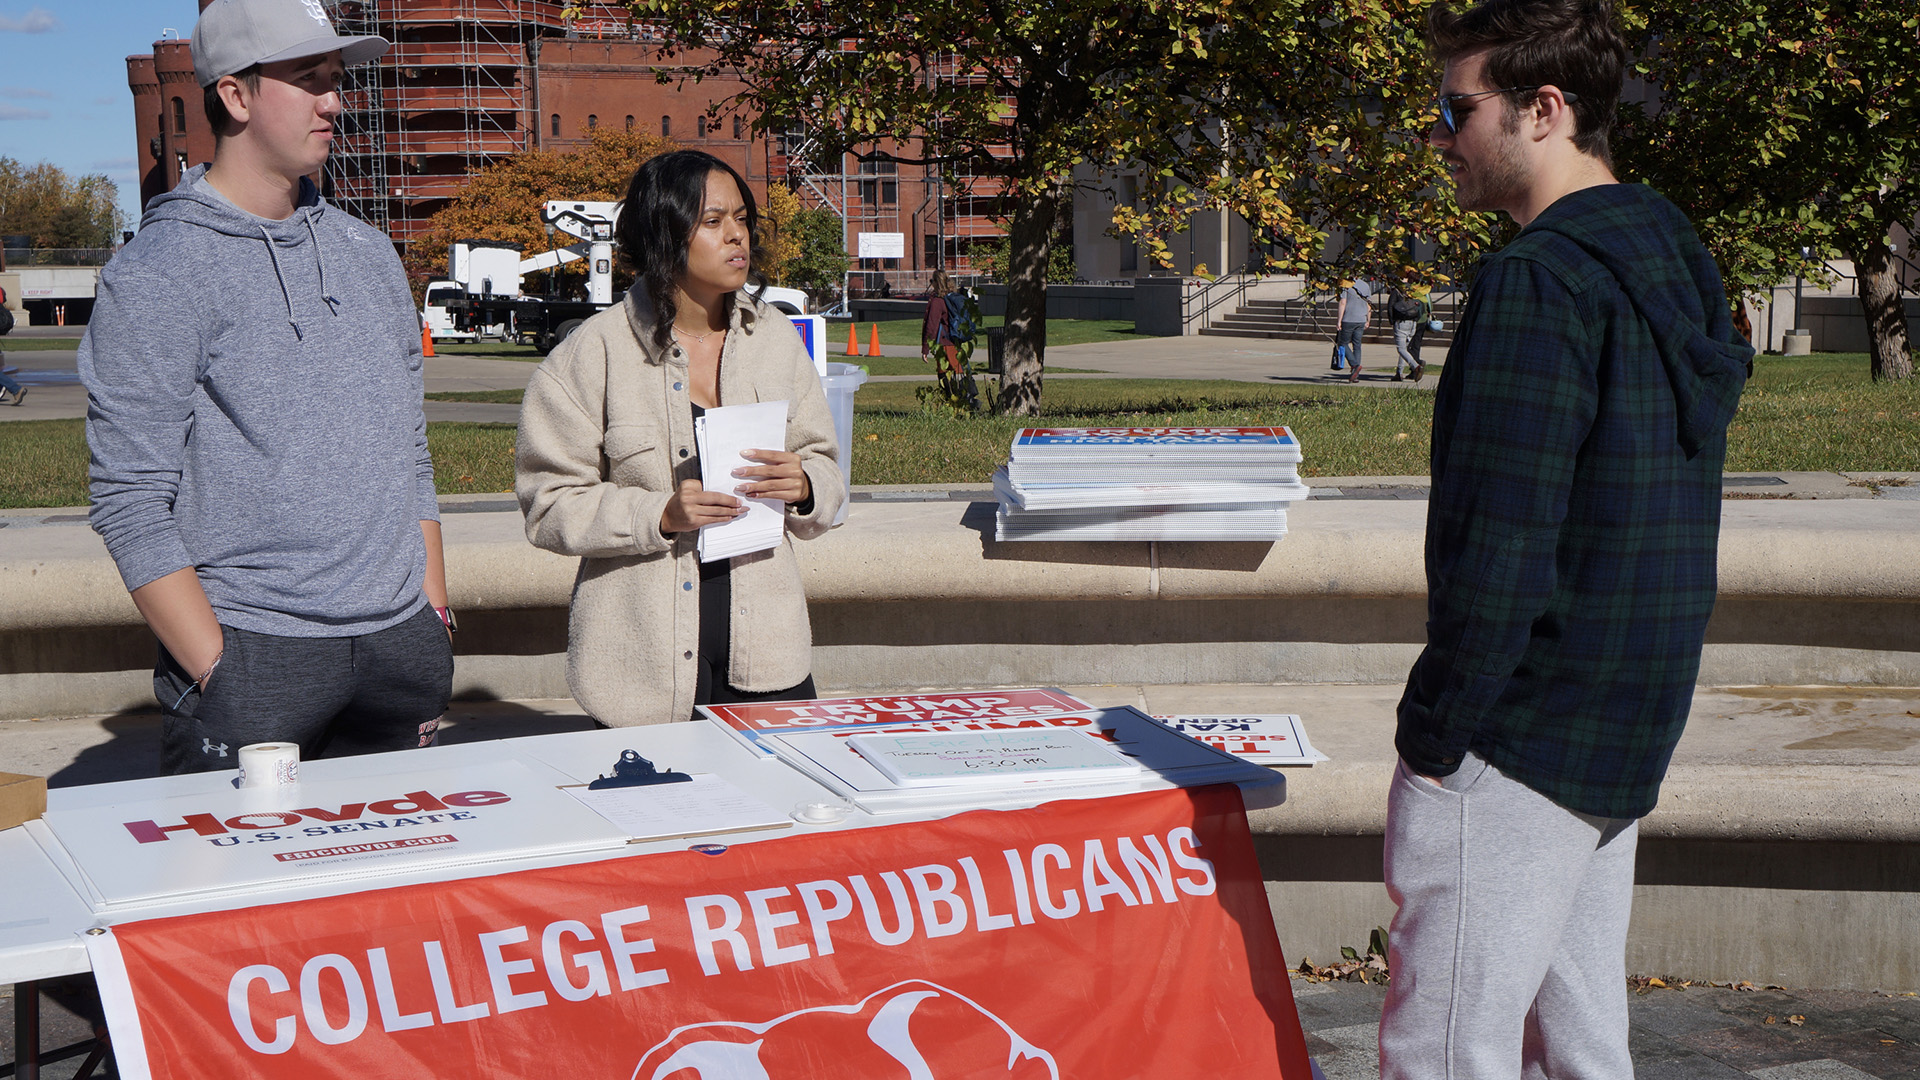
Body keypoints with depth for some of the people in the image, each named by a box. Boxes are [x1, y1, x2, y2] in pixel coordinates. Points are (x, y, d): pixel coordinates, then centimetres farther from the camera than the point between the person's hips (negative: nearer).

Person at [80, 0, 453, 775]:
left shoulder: (368, 254, 13)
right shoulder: (154, 277, -6)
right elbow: (131, 504, -10)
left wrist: (435, 621, 11)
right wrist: (219, 676, -15)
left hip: (397, 647, 5)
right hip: (255, 652, -5)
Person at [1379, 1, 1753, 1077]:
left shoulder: (1540, 281, -18)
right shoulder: (1675, 262, 12)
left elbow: (1501, 543, -23)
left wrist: (1433, 730, -13)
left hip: (1517, 737, -10)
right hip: (1625, 742, 10)